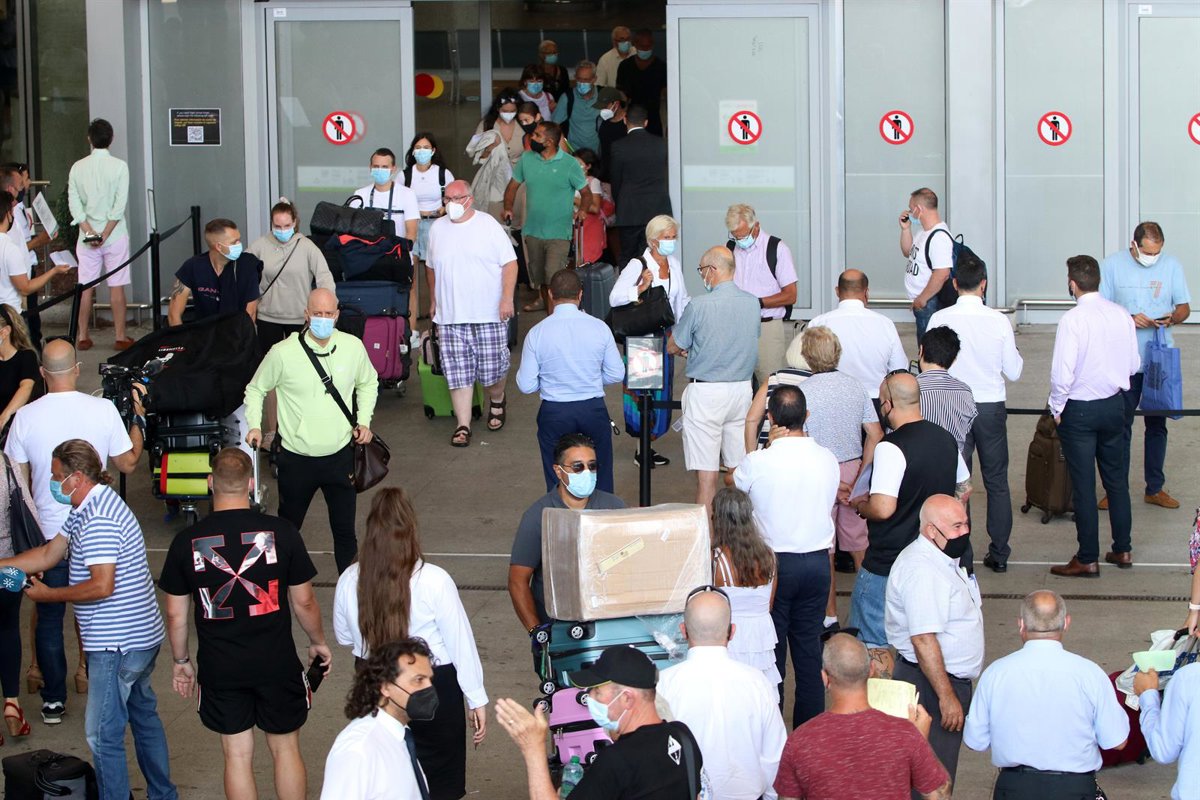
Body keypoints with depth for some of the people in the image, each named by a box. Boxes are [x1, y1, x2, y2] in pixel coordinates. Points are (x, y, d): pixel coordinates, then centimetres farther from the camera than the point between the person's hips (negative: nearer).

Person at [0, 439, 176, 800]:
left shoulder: (99, 520, -23)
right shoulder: (85, 509, 11)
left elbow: (102, 586, -27)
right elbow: (48, 555, 15)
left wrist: (48, 595, -16)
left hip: (117, 645, -11)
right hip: (142, 637, 11)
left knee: (103, 734, -4)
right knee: (144, 717, 22)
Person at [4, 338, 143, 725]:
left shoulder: (25, 417, -11)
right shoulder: (103, 410, -11)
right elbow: (129, 464, -1)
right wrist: (138, 419, 12)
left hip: (47, 533, 0)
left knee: (49, 617, 10)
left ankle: (53, 700, 13)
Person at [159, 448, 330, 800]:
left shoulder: (186, 541, -8)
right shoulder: (281, 532, -11)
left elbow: (175, 614, -1)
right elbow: (303, 601, -4)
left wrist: (181, 660, 14)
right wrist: (318, 642, 13)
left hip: (219, 668, 1)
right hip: (276, 663, 0)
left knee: (237, 755, 11)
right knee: (285, 748, 14)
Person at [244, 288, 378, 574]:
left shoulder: (353, 347, -4)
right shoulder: (283, 353, -12)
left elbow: (368, 383, 16)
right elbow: (255, 389, 4)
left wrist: (364, 420, 4)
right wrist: (254, 425, -9)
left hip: (340, 456, 2)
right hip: (297, 460, -2)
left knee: (345, 529, 8)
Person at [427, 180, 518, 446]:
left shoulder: (489, 226, -2)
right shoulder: (437, 229, 10)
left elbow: (509, 264, -4)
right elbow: (431, 267, 22)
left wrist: (507, 298, -13)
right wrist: (433, 301, 20)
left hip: (489, 314, -3)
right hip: (450, 316, 3)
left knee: (492, 368, 3)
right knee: (458, 373, -2)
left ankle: (497, 401, 33)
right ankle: (463, 426, 1)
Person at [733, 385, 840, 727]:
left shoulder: (757, 462, -16)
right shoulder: (827, 460, -6)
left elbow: (734, 482, 6)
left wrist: (770, 445, -2)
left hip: (772, 563, -3)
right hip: (817, 562, 3)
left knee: (771, 651, 7)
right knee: (810, 648, 12)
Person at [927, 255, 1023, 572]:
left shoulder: (940, 320, -10)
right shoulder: (999, 321, -9)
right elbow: (1013, 372, -2)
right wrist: (1015, 351, 16)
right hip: (991, 406, 0)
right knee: (997, 481, 12)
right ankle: (999, 553, 16)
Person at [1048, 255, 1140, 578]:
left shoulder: (1072, 320, -20)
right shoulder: (1121, 315, -3)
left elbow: (1062, 373, -21)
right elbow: (1135, 364, 5)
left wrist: (1057, 408, -6)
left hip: (1079, 409, -5)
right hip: (1114, 404, 5)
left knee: (1083, 485, 3)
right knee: (1117, 478, 17)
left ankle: (1087, 560, 9)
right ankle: (1123, 549, 25)